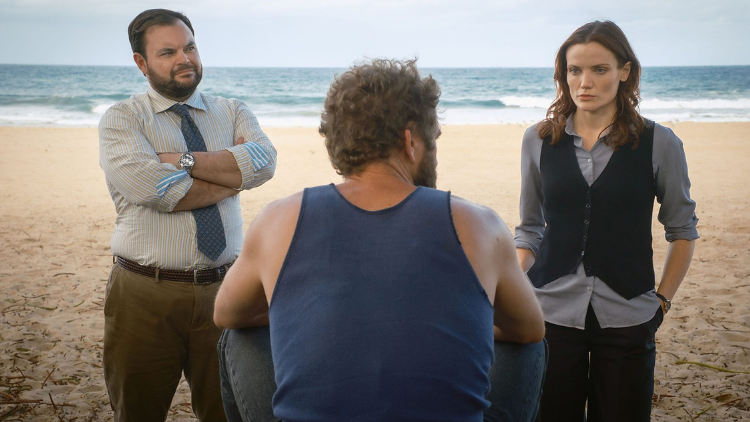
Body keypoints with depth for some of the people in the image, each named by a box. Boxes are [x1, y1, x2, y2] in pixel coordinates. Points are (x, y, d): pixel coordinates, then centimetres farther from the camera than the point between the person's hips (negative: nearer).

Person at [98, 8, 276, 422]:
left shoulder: (232, 113, 10)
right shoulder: (120, 120, -1)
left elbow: (264, 162, -11)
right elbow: (157, 190, -19)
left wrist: (184, 159, -15)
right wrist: (233, 171, -8)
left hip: (221, 290, 3)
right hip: (145, 295, -2)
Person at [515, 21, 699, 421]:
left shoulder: (659, 144, -3)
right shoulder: (539, 139, 2)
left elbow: (682, 230, 8)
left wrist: (663, 299, 3)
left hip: (627, 320, -1)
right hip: (551, 313, 1)